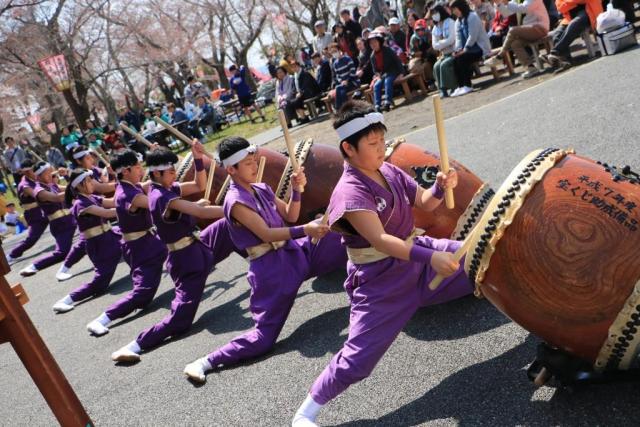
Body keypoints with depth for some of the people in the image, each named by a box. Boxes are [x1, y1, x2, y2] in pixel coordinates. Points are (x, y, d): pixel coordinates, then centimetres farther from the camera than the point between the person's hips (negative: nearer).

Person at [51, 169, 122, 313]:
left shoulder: (93, 198, 9)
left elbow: (114, 202, -1)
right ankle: (65, 300, -1)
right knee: (100, 283, -8)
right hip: (98, 245, -8)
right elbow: (106, 213, -27)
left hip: (109, 237, 8)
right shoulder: (81, 204, -18)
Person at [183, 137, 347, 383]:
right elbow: (266, 234, -23)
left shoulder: (262, 189, 8)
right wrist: (305, 230, -30)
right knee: (264, 337, -8)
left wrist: (297, 190, -5)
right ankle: (206, 362, 0)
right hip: (271, 268, -8)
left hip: (295, 251, 8)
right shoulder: (236, 201, -16)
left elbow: (290, 216, 10)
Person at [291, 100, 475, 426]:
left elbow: (424, 203, 7)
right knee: (357, 360, -7)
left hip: (416, 255, 7)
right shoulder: (350, 192, -25)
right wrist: (430, 258, -47)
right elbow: (380, 240, -36)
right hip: (380, 281, -7)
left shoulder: (388, 170, -1)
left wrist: (440, 187, -15)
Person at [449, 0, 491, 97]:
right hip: (470, 48, 8)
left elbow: (472, 36, -19)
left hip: (480, 48, -7)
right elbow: (458, 38, 7)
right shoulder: (458, 21, 15)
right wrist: (458, 49, -11)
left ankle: (467, 86, -20)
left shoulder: (472, 16, -11)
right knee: (455, 60, -15)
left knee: (461, 59, -26)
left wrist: (464, 50, -20)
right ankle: (461, 86, -13)